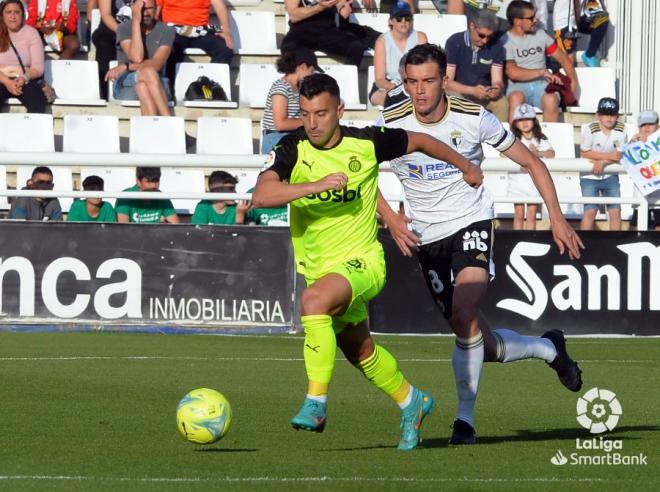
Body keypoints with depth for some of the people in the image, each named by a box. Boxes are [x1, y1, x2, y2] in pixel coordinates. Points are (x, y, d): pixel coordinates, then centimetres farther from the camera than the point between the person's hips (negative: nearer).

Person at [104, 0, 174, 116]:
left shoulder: (166, 31, 4)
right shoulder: (124, 28, 3)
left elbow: (156, 64, -10)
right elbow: (136, 58, -14)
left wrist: (125, 67, -19)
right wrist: (136, 21, -13)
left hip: (158, 85, 0)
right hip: (126, 86, 0)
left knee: (142, 86, -35)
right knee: (148, 73, -34)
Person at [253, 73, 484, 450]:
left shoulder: (367, 143, -12)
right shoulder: (292, 150, -12)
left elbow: (419, 141, 8)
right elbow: (261, 196, -28)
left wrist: (466, 167, 21)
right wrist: (316, 185, -37)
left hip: (362, 260, -4)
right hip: (318, 267, 4)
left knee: (314, 299, -34)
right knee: (361, 352, 20)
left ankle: (316, 404, -31)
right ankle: (411, 402, 46)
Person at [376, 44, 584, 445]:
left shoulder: (473, 118, -10)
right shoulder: (390, 124, -9)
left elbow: (532, 162, 1)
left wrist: (557, 218, -5)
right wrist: (390, 218, -9)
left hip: (472, 223, -3)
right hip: (426, 238, 3)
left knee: (464, 314, -29)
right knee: (486, 348, 5)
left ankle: (466, 418, -18)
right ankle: (549, 348, 36)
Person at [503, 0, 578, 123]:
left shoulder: (540, 35, 16)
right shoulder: (505, 41, 0)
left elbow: (563, 58, 20)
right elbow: (512, 73, -12)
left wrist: (573, 81, 6)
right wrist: (542, 72, -10)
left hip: (541, 85, 3)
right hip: (518, 86, -3)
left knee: (551, 100, -33)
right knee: (516, 98, -39)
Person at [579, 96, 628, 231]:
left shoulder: (621, 130, -9)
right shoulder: (590, 129, -17)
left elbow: (619, 155, -8)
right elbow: (584, 153, -13)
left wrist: (603, 162, -25)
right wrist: (608, 155, -19)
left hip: (610, 176, 3)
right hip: (589, 176, -3)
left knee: (615, 211, -1)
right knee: (590, 211, -11)